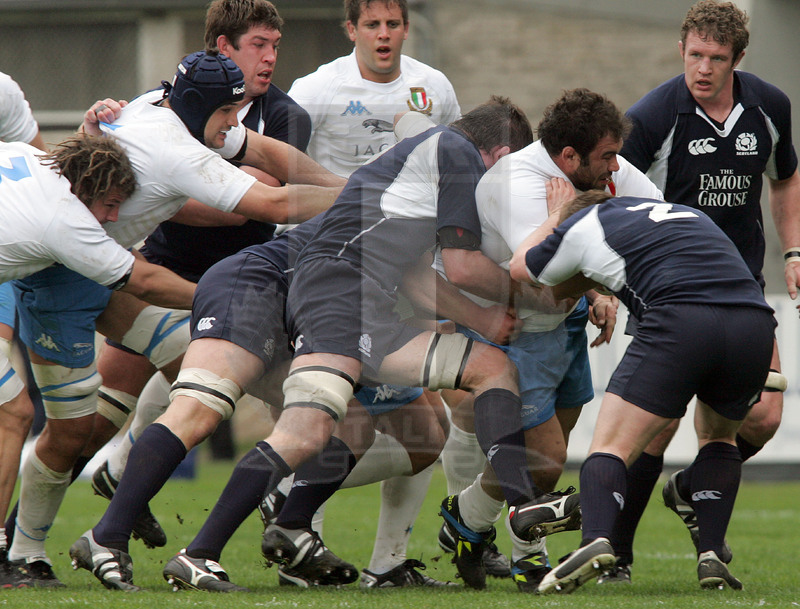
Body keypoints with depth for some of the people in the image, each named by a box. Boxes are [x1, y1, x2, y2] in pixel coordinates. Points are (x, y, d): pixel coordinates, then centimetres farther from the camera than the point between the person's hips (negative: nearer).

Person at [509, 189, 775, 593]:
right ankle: (711, 556, 14)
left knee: (612, 446, 0)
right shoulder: (688, 214, 37)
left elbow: (520, 268, 39)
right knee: (718, 437, 29)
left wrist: (555, 215, 55)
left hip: (680, 324, -5)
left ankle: (596, 540, -27)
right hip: (755, 323, 5)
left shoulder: (583, 225, 22)